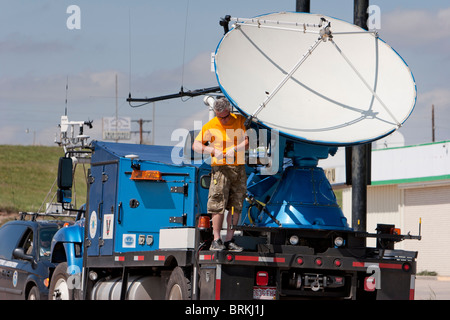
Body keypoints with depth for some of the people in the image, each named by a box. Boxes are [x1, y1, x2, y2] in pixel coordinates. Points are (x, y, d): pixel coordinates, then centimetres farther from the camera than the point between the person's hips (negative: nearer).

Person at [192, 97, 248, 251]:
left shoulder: (240, 121, 4)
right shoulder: (210, 126, -2)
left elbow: (248, 141, -4)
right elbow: (196, 145, -4)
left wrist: (234, 149, -22)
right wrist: (213, 150, -19)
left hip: (239, 168, 3)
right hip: (220, 168, -3)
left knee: (236, 206, 3)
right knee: (218, 204, -10)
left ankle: (229, 240, 9)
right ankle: (216, 240, -6)